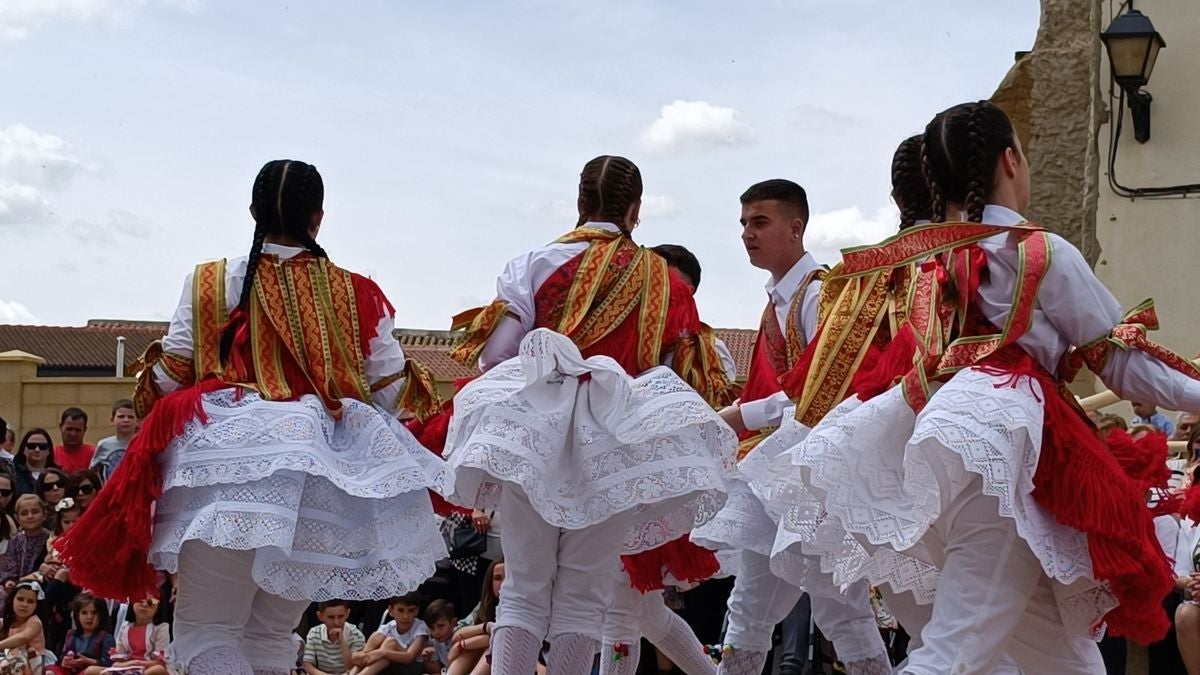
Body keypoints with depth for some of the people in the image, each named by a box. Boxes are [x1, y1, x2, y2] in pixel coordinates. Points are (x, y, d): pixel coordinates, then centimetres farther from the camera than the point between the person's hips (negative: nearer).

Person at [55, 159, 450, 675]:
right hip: (331, 474, 3)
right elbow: (390, 391, 9)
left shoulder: (210, 283, 3)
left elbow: (167, 380, 5)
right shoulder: (356, 293, 6)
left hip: (234, 460, -3)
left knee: (203, 630, 0)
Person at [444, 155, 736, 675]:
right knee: (583, 598, 7)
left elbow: (493, 355, 1)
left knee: (524, 591, 7)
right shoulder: (663, 280, 9)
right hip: (614, 442, 0)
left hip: (531, 431, 0)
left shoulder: (534, 263, 5)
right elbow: (683, 374, 11)